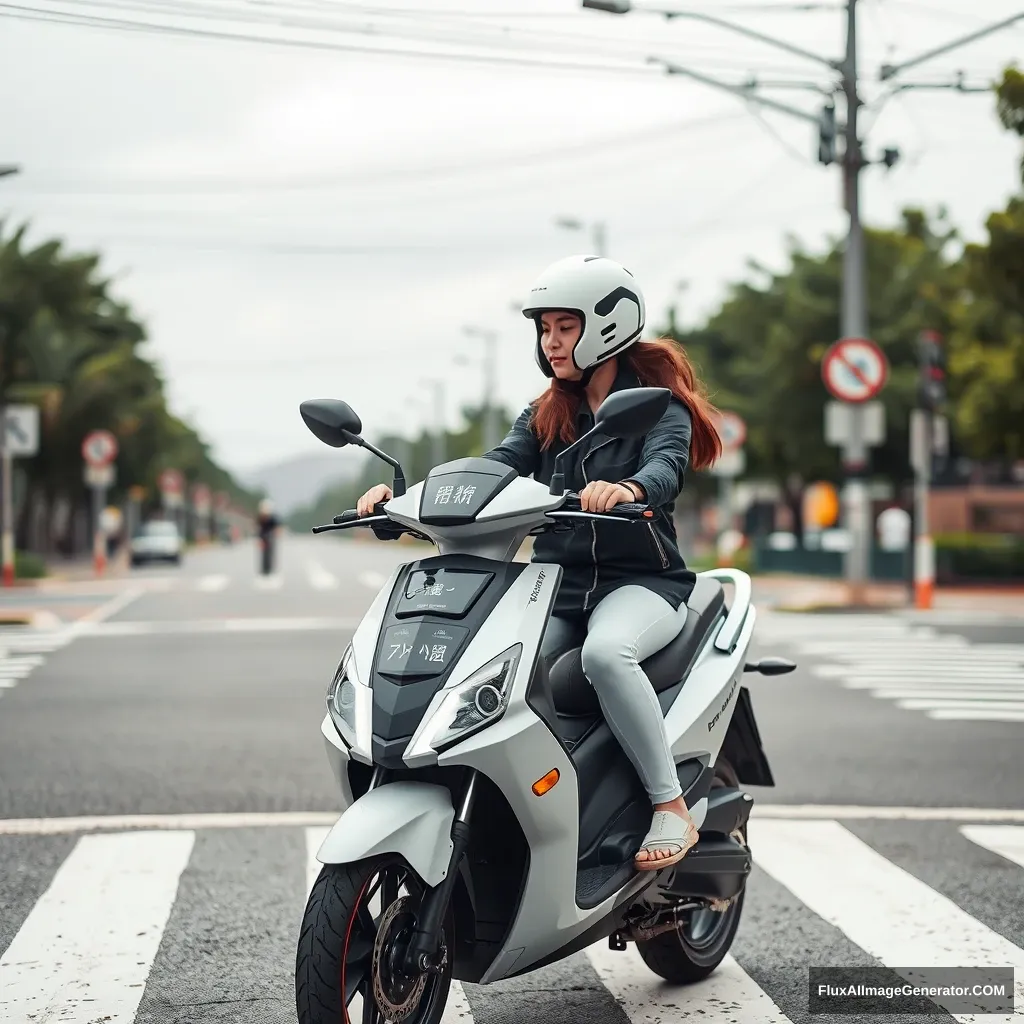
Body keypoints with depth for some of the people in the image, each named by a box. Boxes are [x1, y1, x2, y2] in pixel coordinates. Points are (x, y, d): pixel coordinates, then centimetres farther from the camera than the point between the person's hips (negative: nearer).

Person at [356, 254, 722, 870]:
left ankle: (673, 810, -26)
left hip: (640, 581, -5)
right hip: (556, 587, 5)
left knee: (605, 652, -38)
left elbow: (668, 464, -19)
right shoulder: (545, 416, 19)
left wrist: (628, 488, -43)